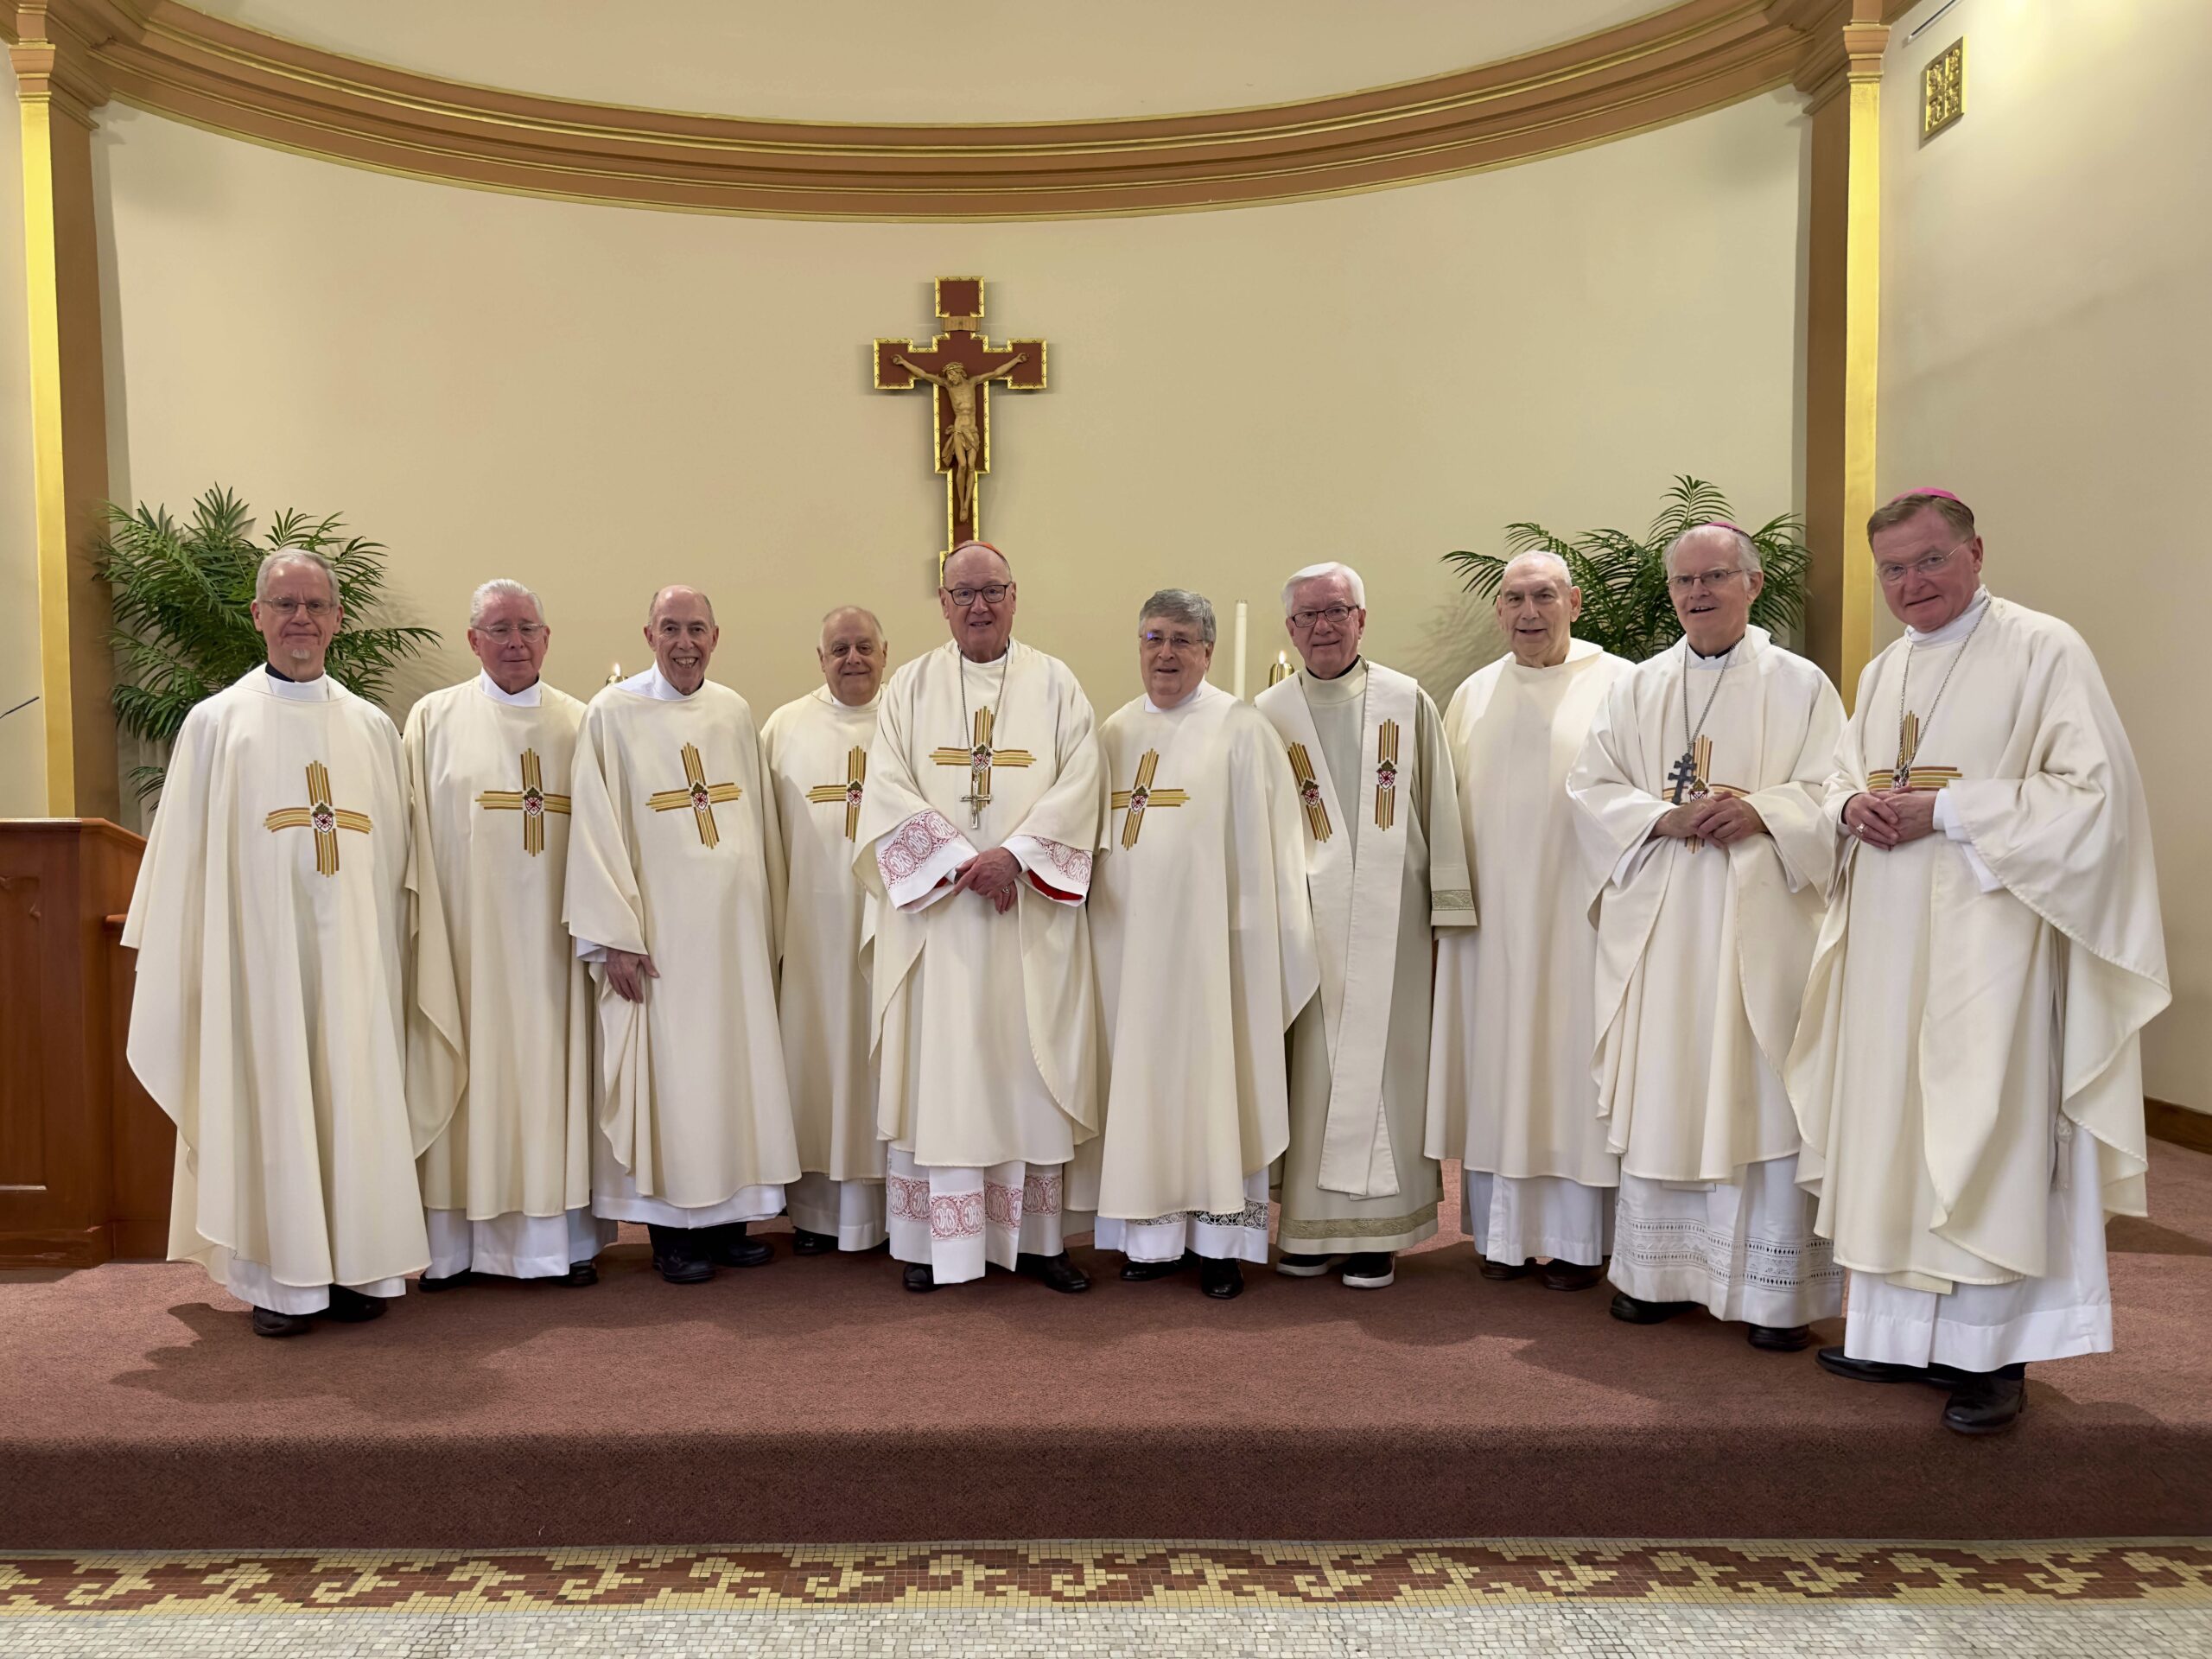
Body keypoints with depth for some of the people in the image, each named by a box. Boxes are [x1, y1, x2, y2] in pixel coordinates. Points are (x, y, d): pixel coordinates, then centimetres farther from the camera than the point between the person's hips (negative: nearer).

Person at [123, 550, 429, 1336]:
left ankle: (355, 1265, 15)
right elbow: (183, 856, 3)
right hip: (259, 951, -2)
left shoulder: (372, 727, 11)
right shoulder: (216, 723, 4)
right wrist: (182, 965, -2)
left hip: (352, 952, 2)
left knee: (355, 1097, 4)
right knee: (269, 1101, 2)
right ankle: (279, 1277, 12)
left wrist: (396, 958, 7)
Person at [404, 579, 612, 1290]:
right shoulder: (434, 719, 5)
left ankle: (564, 1234, 14)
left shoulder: (580, 724, 9)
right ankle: (455, 1241, 12)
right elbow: (415, 832, 1)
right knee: (467, 1076, 2)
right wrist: (425, 926, -7)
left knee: (556, 1070, 6)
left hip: (552, 937, 2)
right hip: (466, 934, -1)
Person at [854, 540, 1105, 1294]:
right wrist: (962, 862, -14)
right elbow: (888, 791, -3)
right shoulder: (910, 687, 7)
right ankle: (934, 1239, 10)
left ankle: (1037, 1238, 13)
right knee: (938, 1068, 1)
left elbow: (1079, 786, -3)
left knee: (1030, 1068, 4)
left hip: (1031, 914, 0)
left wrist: (1014, 854, -16)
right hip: (934, 909, 0)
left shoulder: (1055, 684, 7)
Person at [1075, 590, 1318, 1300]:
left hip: (1208, 941, -5)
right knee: (1142, 1080, 8)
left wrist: (1256, 940, -10)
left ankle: (1220, 1237, 11)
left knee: (1213, 1080, 1)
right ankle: (1155, 1232, 19)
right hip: (1129, 942, 5)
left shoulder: (1240, 729, -3)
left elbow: (1265, 848, -6)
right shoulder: (1115, 732, 12)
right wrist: (1096, 931, 9)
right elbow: (1088, 837, 15)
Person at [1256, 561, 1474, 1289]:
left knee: (1386, 1065, 2)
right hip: (1305, 921, 1)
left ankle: (1378, 1230, 11)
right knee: (1311, 1068, 4)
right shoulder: (1266, 715, 6)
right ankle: (1310, 1225, 15)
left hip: (1389, 917, 0)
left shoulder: (1409, 703, 6)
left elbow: (1439, 809, 5)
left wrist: (1447, 905, 0)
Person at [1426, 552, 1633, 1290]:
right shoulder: (1473, 695, 12)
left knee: (1573, 1062, 2)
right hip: (1490, 920, 4)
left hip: (1577, 916, -3)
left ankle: (1578, 1241, 13)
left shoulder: (1618, 685, 0)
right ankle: (1505, 1232, 18)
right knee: (1496, 1068, 7)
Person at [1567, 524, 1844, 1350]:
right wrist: (1666, 817, -12)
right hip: (1654, 927, 3)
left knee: (1763, 1095, -2)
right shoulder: (1635, 689, 13)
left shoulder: (1801, 685, 6)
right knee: (1656, 1093, 6)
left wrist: (1760, 812, -19)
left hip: (1761, 923, -2)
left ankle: (1775, 1289, 8)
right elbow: (1589, 787, 5)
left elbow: (1831, 794, -1)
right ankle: (1654, 1271, 17)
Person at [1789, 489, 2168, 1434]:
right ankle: (1900, 1335, 22)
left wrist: (1943, 810, -18)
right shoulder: (1882, 673, 15)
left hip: (1986, 940, -7)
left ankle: (1991, 1356, 11)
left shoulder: (2045, 651, -7)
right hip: (1887, 945, 7)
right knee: (1891, 1132, 10)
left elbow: (2094, 794, -14)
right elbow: (1842, 777, 23)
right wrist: (1852, 804, 0)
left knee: (1984, 1136, -2)